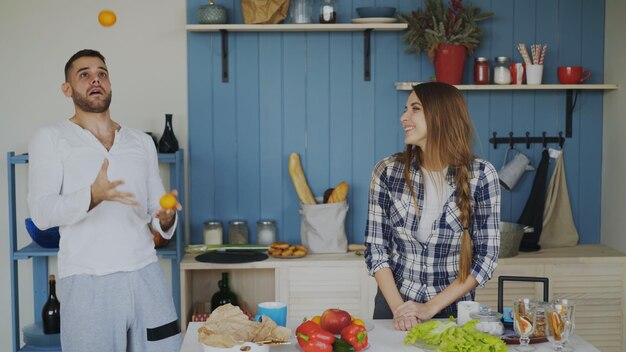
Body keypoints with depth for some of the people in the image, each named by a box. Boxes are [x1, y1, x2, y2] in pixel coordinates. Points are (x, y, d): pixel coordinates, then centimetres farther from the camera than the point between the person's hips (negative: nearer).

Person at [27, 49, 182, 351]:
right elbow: (41, 213, -8)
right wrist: (93, 197, -26)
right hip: (87, 282, -3)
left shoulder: (142, 142, 15)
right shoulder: (50, 138, 3)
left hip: (145, 275, 4)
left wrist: (166, 218, -7)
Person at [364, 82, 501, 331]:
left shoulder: (480, 175, -9)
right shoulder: (388, 171, -6)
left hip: (451, 309, -1)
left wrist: (431, 307, -12)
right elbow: (375, 247, -3)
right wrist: (398, 307, -14)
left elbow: (486, 256, -8)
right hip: (393, 308, 1)